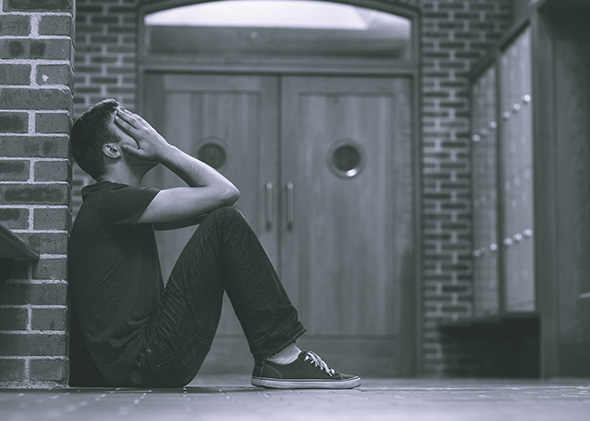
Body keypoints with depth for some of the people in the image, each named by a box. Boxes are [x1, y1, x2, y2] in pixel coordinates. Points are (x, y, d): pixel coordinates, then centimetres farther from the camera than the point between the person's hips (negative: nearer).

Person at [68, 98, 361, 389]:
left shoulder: (121, 202, 21)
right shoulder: (111, 201, -11)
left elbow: (219, 194, 22)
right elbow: (224, 192, -14)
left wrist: (164, 152, 14)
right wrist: (164, 149, -2)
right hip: (148, 361, -11)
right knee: (225, 221, -12)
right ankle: (281, 357, -11)